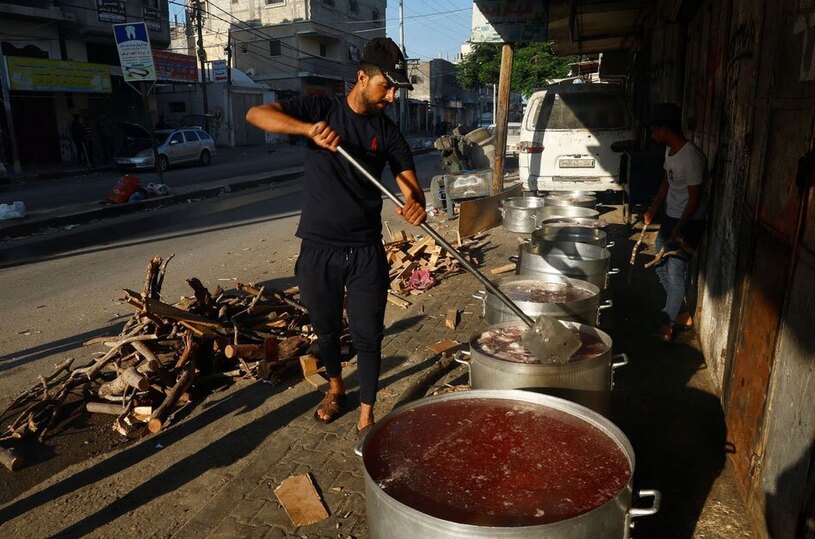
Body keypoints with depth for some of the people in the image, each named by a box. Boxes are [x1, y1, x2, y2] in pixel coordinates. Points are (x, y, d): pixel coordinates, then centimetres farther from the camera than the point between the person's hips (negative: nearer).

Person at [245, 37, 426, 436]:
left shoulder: (387, 131, 3)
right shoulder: (321, 109, -1)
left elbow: (409, 182, -5)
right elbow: (256, 114, -11)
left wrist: (416, 205, -30)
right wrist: (308, 129, -29)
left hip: (366, 251, 1)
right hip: (318, 249, 0)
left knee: (368, 335, 3)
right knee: (326, 329, 16)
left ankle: (366, 417, 19)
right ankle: (335, 387, 43)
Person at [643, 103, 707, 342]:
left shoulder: (692, 157, -24)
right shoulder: (670, 150, 4)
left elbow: (695, 198, -21)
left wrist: (678, 230, -20)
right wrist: (652, 210, 8)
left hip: (688, 222, -10)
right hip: (670, 216, 10)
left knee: (676, 273, -1)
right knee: (660, 265, 17)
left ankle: (668, 324, 12)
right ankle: (679, 313, 32)